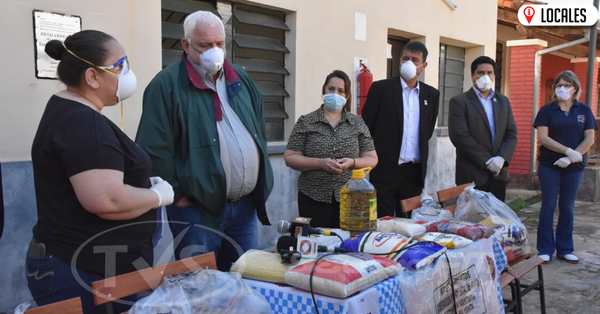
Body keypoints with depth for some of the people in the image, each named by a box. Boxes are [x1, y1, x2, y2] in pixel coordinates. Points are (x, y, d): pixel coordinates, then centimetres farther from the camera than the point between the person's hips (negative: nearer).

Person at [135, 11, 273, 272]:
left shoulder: (242, 80, 12)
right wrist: (177, 197, -12)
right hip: (196, 207, -6)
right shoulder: (167, 84, -9)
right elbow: (155, 150, -13)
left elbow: (260, 133, 19)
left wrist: (261, 187, 14)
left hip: (245, 205, 6)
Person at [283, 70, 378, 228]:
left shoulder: (357, 123, 7)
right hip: (314, 198, -1)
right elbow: (290, 157, -2)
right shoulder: (305, 122, 2)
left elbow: (372, 159, 8)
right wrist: (320, 163, -15)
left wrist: (352, 162, -12)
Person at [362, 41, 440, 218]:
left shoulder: (431, 94, 8)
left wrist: (420, 155, 13)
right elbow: (366, 127, 0)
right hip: (385, 170, -3)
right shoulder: (381, 88, -3)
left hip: (415, 171, 4)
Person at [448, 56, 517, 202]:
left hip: (498, 173, 5)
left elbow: (511, 133, 9)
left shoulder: (503, 101, 15)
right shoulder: (459, 102, -4)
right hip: (471, 175, -5)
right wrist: (487, 161, -15)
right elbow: (460, 136, -14)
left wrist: (502, 158, -9)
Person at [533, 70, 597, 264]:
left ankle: (565, 249, 16)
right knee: (548, 206, 0)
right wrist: (568, 151, -17)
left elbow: (589, 139, -1)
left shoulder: (584, 110, 6)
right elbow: (543, 137, -9)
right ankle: (545, 249, 6)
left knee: (567, 207, 7)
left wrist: (570, 158, -13)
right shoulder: (547, 110, 1)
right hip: (549, 166, -2)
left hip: (574, 167, 2)